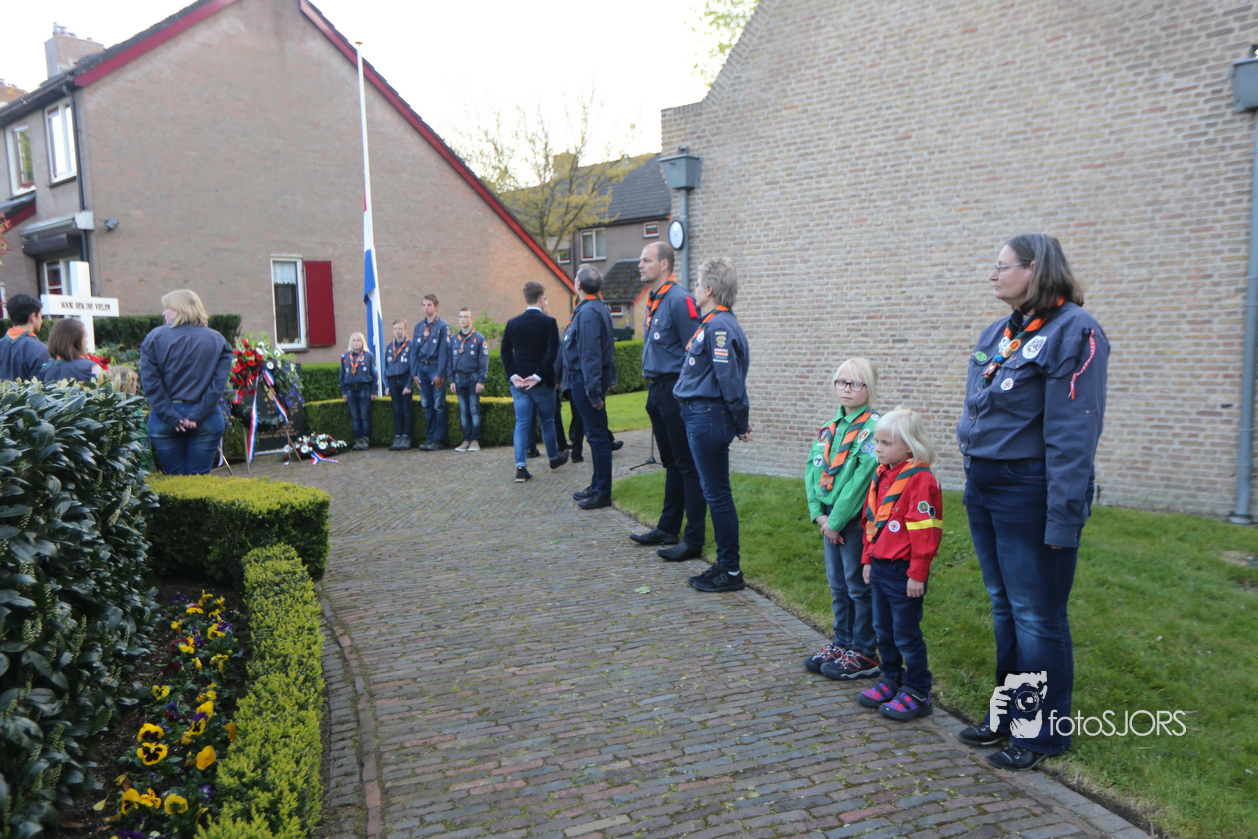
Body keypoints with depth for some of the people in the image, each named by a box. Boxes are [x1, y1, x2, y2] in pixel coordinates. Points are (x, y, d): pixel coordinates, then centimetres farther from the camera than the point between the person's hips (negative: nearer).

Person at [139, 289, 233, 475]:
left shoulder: (154, 338, 1)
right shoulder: (218, 340, 3)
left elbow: (150, 382, -8)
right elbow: (219, 383, -8)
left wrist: (171, 416, -8)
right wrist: (197, 415, -10)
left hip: (164, 423, 0)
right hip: (207, 421, 0)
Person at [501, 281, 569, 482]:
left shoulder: (512, 323, 3)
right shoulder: (549, 322, -8)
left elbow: (505, 352, 1)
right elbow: (552, 352, -16)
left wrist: (513, 375, -2)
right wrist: (538, 376, -15)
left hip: (518, 382, 3)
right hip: (542, 383, -2)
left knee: (521, 424, 3)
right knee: (547, 421, 15)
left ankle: (520, 466, -6)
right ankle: (554, 458, 32)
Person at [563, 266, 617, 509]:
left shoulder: (588, 312, -19)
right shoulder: (599, 309, 13)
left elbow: (590, 355, -23)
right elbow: (609, 348, 19)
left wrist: (594, 391, -24)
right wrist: (610, 378, 21)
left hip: (585, 380, -10)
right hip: (583, 379, 10)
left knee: (597, 435, -5)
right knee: (596, 434, 16)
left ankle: (603, 493, 1)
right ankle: (597, 485, 26)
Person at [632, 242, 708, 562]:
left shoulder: (679, 300, -15)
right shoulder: (653, 301, 15)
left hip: (677, 391, -10)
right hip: (657, 391, 10)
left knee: (687, 466, -4)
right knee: (671, 463, 17)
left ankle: (694, 540, 2)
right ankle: (668, 529, 27)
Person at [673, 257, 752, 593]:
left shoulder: (719, 327, -18)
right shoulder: (713, 324, 15)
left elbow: (730, 380, -20)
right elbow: (729, 380, 19)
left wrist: (741, 423, -13)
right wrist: (740, 420, 19)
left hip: (708, 418, -11)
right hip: (701, 417, 11)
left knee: (717, 495, -2)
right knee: (714, 492, 15)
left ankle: (731, 572, 8)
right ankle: (725, 564, 25)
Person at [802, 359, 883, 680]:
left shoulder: (873, 427, -13)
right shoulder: (830, 427, 11)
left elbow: (861, 478, -19)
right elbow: (813, 470, 8)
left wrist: (836, 521, -17)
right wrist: (819, 514, -4)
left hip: (856, 520, -7)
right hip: (830, 519, 7)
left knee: (859, 587, 3)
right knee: (838, 586, 16)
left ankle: (865, 654, 15)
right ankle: (841, 644, 30)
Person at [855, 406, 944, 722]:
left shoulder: (920, 480, -17)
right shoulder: (881, 476, 10)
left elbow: (924, 531, -19)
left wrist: (917, 574, -18)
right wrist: (868, 559, 18)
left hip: (904, 571, -9)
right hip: (880, 567, 9)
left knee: (906, 634, 1)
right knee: (884, 630, 18)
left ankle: (917, 693, 14)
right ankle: (891, 681, 33)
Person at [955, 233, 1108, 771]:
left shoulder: (1073, 332, -13)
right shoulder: (997, 334, 11)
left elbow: (1074, 435, -18)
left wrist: (1063, 517, -20)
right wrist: (972, 476, 16)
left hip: (1030, 494, -8)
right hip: (984, 489, 8)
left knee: (1037, 616, 4)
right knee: (1004, 607, 18)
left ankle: (1043, 732, 20)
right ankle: (1007, 713, 33)